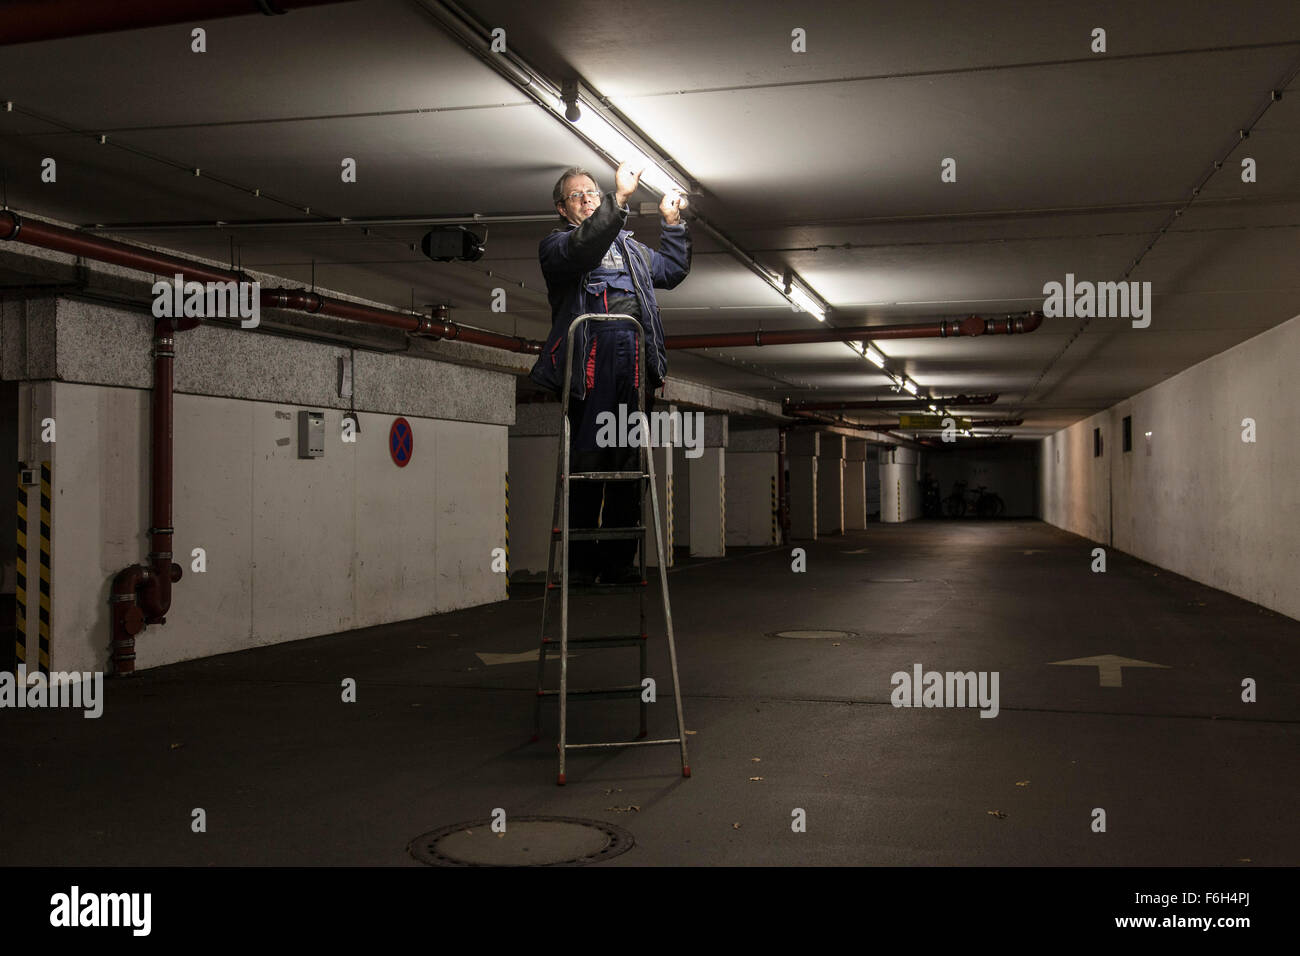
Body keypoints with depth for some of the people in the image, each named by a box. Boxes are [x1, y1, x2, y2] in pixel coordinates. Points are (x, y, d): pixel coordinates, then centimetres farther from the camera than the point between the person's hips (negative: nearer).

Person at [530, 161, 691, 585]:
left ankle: (618, 560, 6)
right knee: (587, 462, -9)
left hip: (635, 361, 5)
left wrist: (672, 224, 23)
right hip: (591, 359, -5)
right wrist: (619, 198, -18)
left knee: (629, 463, 2)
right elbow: (582, 251, -10)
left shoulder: (630, 246, 31)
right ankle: (580, 561, -5)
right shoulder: (556, 244, 13)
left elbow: (672, 270, 34)